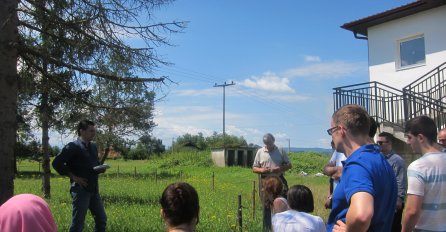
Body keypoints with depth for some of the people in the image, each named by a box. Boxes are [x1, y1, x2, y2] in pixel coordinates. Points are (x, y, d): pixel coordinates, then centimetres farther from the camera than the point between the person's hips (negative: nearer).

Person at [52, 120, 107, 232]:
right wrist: (74, 177, -16)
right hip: (80, 189, -7)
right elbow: (56, 163, -16)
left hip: (94, 189, 7)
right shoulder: (73, 147, -10)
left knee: (101, 220, 13)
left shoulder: (93, 147, 13)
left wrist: (101, 169, 2)